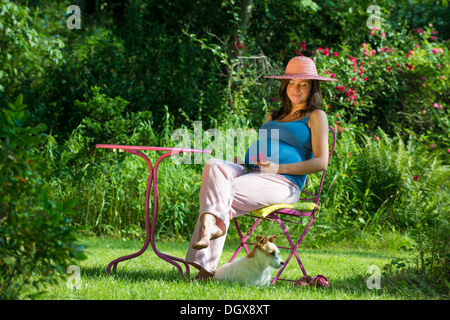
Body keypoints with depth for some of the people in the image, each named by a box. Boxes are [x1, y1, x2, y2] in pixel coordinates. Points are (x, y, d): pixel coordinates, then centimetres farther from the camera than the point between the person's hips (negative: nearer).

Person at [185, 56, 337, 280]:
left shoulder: (315, 117, 11)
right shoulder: (273, 117, 31)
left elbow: (320, 162, 1)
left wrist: (279, 167, -11)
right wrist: (242, 162, 10)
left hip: (283, 183, -6)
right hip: (249, 172, 6)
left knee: (227, 193, -30)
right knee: (214, 166, -29)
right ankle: (214, 223, -48)